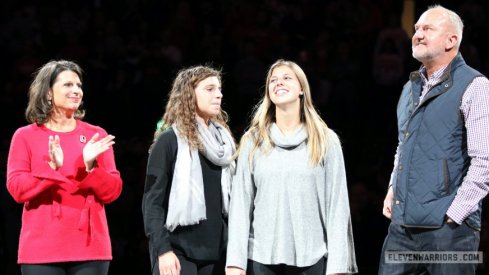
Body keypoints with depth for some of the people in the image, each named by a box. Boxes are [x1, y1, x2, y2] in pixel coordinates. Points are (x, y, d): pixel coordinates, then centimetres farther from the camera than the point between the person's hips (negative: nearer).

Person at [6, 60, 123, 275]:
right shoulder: (25, 136, 5)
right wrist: (52, 167, -19)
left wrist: (90, 166, -13)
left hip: (90, 248, 2)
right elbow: (16, 189, -4)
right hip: (41, 250, -2)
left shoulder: (96, 136, 10)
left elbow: (113, 191, 5)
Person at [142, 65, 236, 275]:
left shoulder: (223, 140, 15)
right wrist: (162, 249, -17)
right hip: (179, 251, -6)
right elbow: (152, 201, -7)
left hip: (216, 251, 6)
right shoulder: (170, 141, -3)